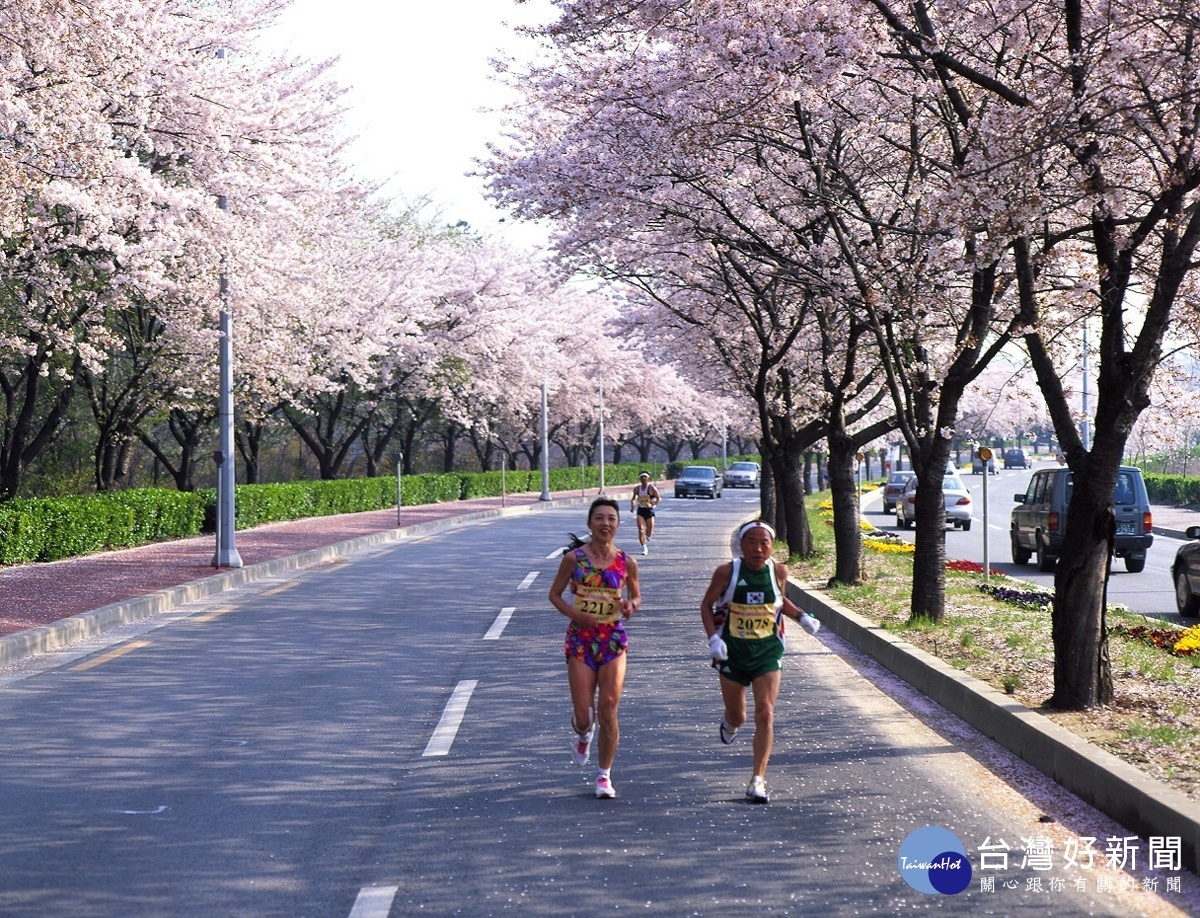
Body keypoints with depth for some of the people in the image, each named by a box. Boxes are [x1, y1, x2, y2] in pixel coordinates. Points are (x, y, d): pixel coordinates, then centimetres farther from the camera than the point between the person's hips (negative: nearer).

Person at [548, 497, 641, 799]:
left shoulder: (626, 563, 2)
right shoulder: (574, 558, -3)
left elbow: (636, 595, 16)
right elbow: (555, 595, 5)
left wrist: (631, 605, -7)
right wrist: (575, 614, -13)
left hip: (613, 640, 1)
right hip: (581, 639, -1)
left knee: (608, 711, -6)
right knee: (583, 715, -2)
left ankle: (604, 775, 12)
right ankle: (583, 735, 37)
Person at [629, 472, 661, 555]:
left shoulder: (651, 488, -7)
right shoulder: (637, 488, 6)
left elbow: (659, 499, -11)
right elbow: (633, 499, 21)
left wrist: (652, 504, -27)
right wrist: (632, 506, 1)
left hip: (649, 511, -3)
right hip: (640, 511, 3)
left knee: (649, 532, -1)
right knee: (641, 530, -13)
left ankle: (647, 539, 36)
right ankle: (644, 548, -5)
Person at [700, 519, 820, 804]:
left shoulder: (778, 571, -4)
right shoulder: (727, 572, -10)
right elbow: (707, 605, 1)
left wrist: (801, 617, -2)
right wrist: (713, 638, -12)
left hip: (767, 652, 0)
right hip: (733, 652, 0)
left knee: (765, 714, -13)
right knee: (737, 717, 12)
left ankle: (758, 780, -7)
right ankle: (729, 724, 52)